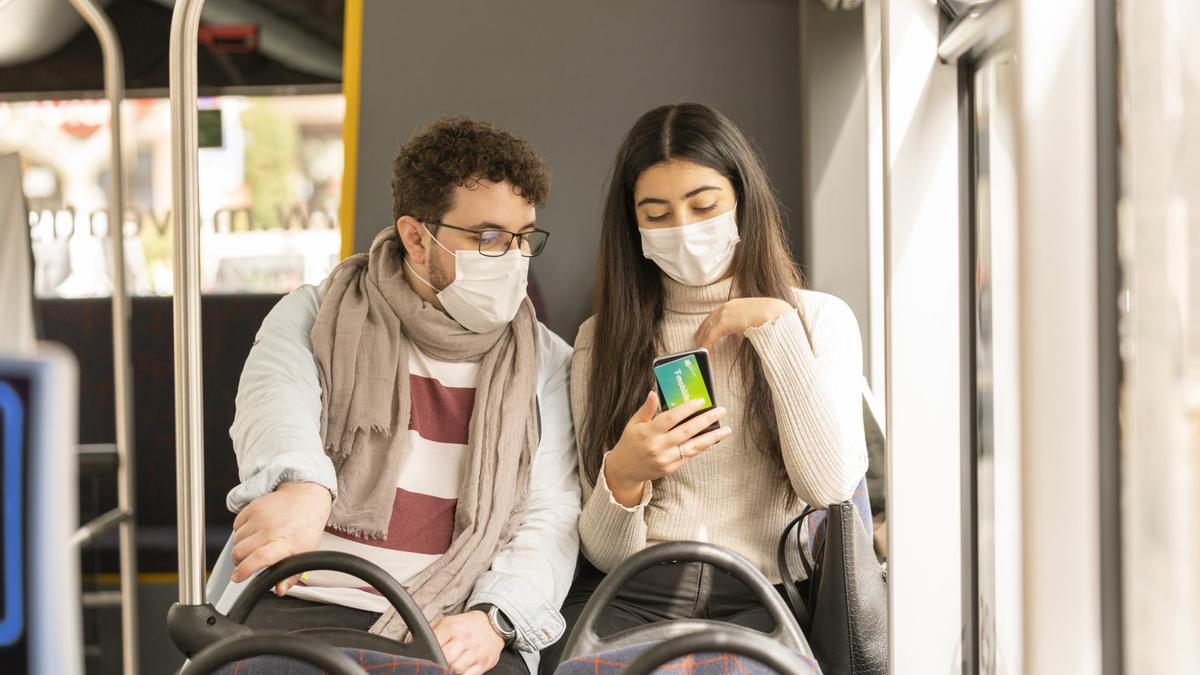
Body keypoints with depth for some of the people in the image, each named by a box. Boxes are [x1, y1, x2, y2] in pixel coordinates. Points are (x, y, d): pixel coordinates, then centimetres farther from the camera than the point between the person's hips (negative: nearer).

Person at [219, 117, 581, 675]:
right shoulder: (314, 317, 9)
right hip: (306, 603, 0)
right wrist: (301, 487, -37)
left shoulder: (547, 363, 13)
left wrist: (492, 619, -16)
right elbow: (277, 404, -13)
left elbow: (550, 521, 5)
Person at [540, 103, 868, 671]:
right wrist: (621, 477, -15)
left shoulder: (818, 318, 11)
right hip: (633, 592, 1)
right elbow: (606, 555, 7)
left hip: (759, 600, -1)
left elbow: (831, 486, -7)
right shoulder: (603, 337, 13)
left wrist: (776, 327, -5)